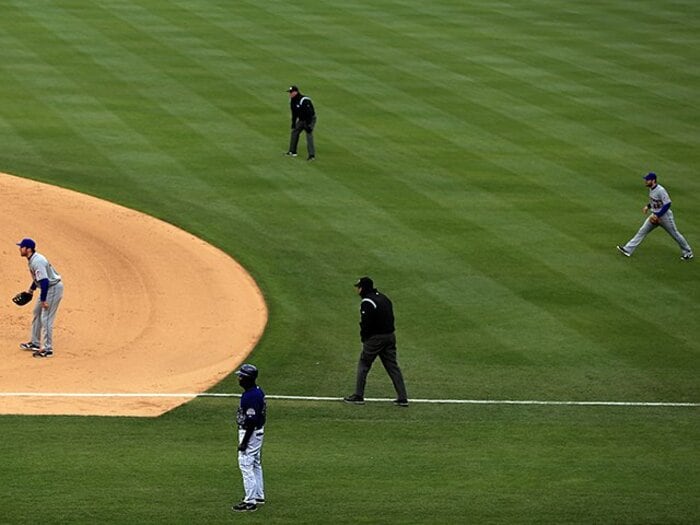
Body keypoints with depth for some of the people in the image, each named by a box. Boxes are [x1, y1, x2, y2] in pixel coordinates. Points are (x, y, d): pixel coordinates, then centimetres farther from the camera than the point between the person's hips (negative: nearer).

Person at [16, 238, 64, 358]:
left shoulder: (37, 262, -25)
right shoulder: (32, 259, 7)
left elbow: (44, 281, -29)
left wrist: (43, 300, -27)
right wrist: (31, 290, 29)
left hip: (53, 288, -11)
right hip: (48, 288, 11)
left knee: (46, 318, -10)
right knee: (37, 313, 21)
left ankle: (48, 349, -6)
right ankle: (35, 343, 31)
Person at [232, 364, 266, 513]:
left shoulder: (250, 397, -24)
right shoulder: (258, 391, 7)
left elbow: (252, 421, -25)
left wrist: (244, 442, -22)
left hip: (250, 433, -11)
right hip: (258, 431, 11)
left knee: (246, 465, -8)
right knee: (256, 464, 19)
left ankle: (250, 502, -7)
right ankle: (259, 496, 30)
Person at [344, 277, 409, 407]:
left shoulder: (367, 302, -14)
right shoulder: (383, 298, 14)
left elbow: (365, 323, -18)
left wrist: (363, 338, -2)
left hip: (375, 338, -8)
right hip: (390, 336, 8)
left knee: (363, 365, 6)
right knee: (393, 366, 7)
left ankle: (358, 396, 7)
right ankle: (402, 398, 3)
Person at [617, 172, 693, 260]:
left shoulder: (660, 190, -26)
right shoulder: (651, 189, 1)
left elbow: (667, 204, -28)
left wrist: (657, 216, -28)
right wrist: (648, 206, 9)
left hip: (664, 216, -8)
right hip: (655, 215, 8)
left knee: (675, 234, 6)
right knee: (642, 231, 3)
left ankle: (688, 252, 23)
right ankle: (628, 249, 2)